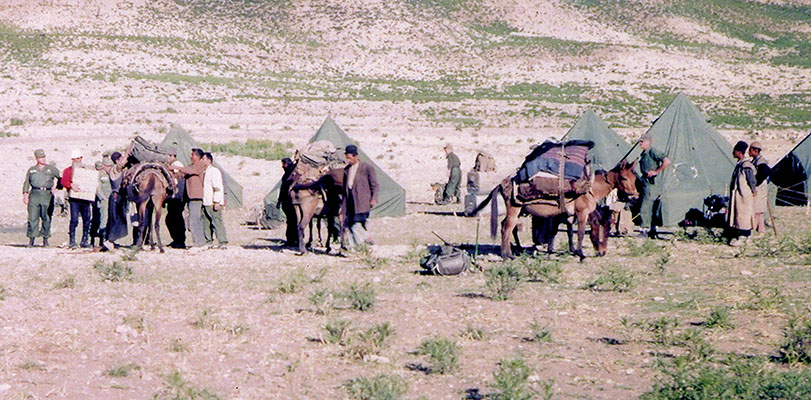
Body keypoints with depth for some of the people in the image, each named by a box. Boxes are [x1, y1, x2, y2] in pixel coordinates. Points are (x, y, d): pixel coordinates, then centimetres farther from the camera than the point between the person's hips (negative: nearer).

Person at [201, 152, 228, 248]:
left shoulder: (214, 171, -9)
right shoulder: (205, 172, 20)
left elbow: (218, 188, -16)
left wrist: (216, 202, -21)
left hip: (213, 203, -10)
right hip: (206, 203, 10)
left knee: (217, 221, -11)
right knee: (206, 222, 11)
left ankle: (223, 242, -13)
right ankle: (208, 241, 18)